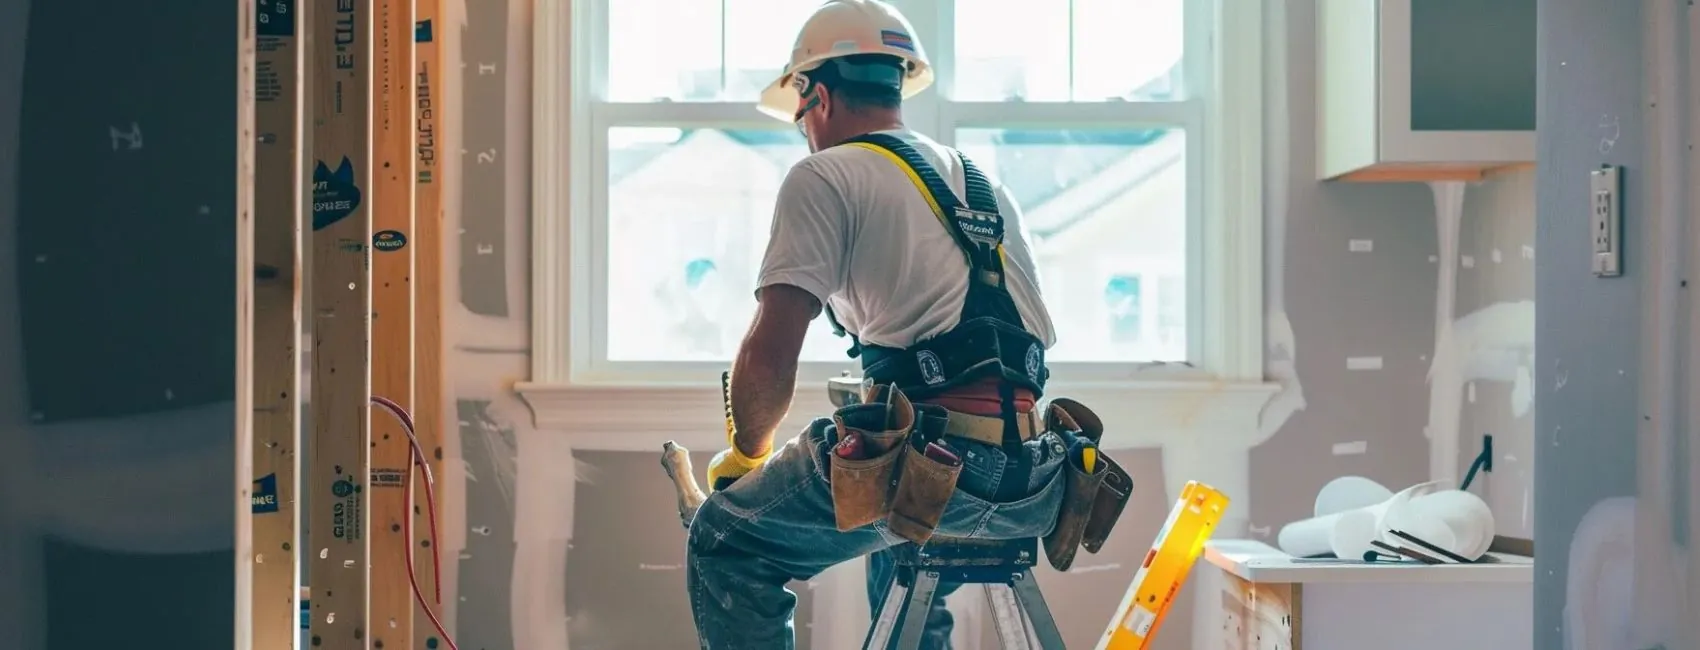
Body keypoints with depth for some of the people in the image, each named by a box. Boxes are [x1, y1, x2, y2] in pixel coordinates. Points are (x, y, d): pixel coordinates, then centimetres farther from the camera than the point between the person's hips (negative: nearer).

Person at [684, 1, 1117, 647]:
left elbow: (769, 357, -7)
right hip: (1037, 490, 8)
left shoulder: (825, 176, 3)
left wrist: (746, 453, 12)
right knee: (901, 532, 38)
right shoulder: (984, 182, 24)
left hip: (932, 466, -7)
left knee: (724, 541, 12)